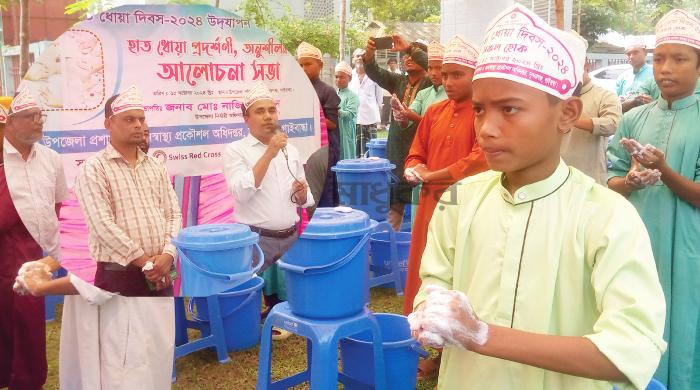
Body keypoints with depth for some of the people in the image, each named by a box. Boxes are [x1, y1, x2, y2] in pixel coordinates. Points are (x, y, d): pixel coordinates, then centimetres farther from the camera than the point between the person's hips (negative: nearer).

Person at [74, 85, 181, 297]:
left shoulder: (156, 167, 13)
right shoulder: (93, 169, -4)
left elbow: (173, 214, 9)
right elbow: (102, 224, -14)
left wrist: (168, 254, -10)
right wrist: (145, 262, -14)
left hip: (161, 276, 5)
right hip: (118, 276, -5)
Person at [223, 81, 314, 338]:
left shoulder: (290, 150, 12)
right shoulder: (236, 150, -3)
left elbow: (303, 199, 21)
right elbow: (241, 192, -19)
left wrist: (301, 194, -5)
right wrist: (269, 154, -20)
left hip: (290, 237, 5)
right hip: (255, 239, -5)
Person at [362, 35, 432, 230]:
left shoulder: (429, 83, -1)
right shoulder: (398, 81, 12)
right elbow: (374, 72, 1)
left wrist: (409, 47, -24)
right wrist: (369, 52, -18)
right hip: (396, 150, 5)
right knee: (394, 201, 9)